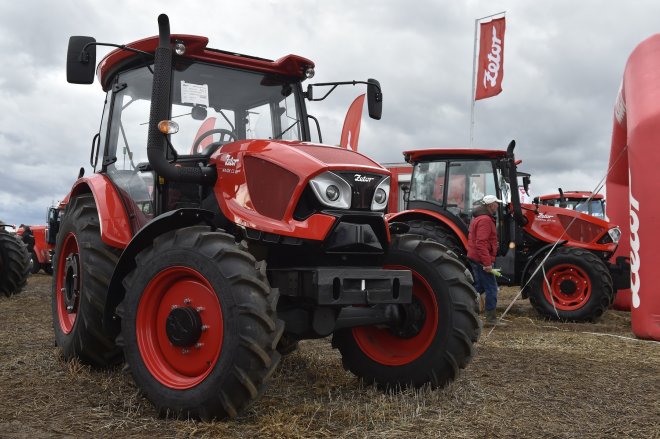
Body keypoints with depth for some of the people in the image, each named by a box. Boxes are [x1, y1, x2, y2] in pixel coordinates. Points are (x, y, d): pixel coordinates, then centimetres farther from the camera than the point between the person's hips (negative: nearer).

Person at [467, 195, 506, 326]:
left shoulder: (479, 218, 17)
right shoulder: (485, 220, -17)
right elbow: (481, 243, -25)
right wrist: (487, 263, -25)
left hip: (475, 258, 10)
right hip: (482, 260, -10)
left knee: (480, 286, 18)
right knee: (491, 288, -4)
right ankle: (491, 318, 1)